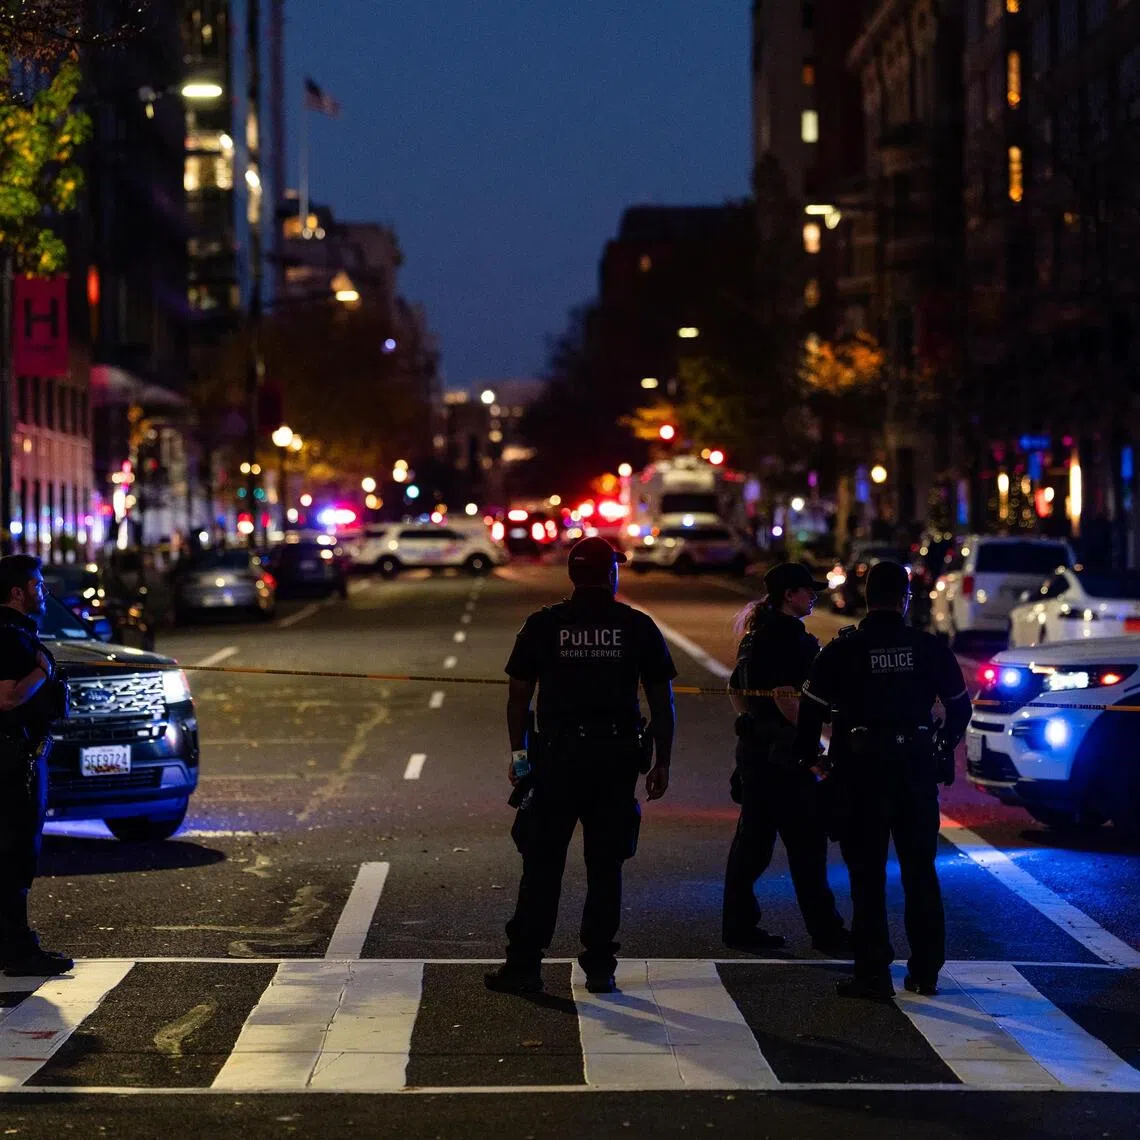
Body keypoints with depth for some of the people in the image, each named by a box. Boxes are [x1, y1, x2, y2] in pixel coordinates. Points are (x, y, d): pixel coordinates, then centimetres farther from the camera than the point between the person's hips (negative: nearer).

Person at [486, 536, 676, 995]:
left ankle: (524, 963, 4)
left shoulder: (542, 625, 2)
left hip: (557, 756, 0)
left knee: (542, 863, 4)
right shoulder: (638, 627, 3)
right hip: (618, 760, 1)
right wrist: (662, 762, 9)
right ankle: (599, 967, 9)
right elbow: (662, 701, 3)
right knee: (605, 867, 8)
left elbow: (518, 695, 4)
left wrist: (518, 753, 14)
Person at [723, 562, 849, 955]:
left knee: (753, 838, 12)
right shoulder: (788, 637, -15)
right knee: (806, 841, -4)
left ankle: (739, 926, 15)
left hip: (755, 744, 10)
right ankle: (825, 932, 1)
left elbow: (735, 690, 21)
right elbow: (786, 697, -22)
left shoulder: (758, 634, 15)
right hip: (781, 751, -10)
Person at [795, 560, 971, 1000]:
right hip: (917, 768, 2)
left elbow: (811, 710, -5)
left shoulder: (843, 649, -5)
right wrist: (943, 746, 27)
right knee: (920, 871, 13)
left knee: (867, 874, 3)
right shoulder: (929, 648, 1)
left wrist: (811, 758, 11)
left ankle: (873, 972, 1)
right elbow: (960, 706, 10)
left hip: (861, 769, -2)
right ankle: (925, 970, 17)